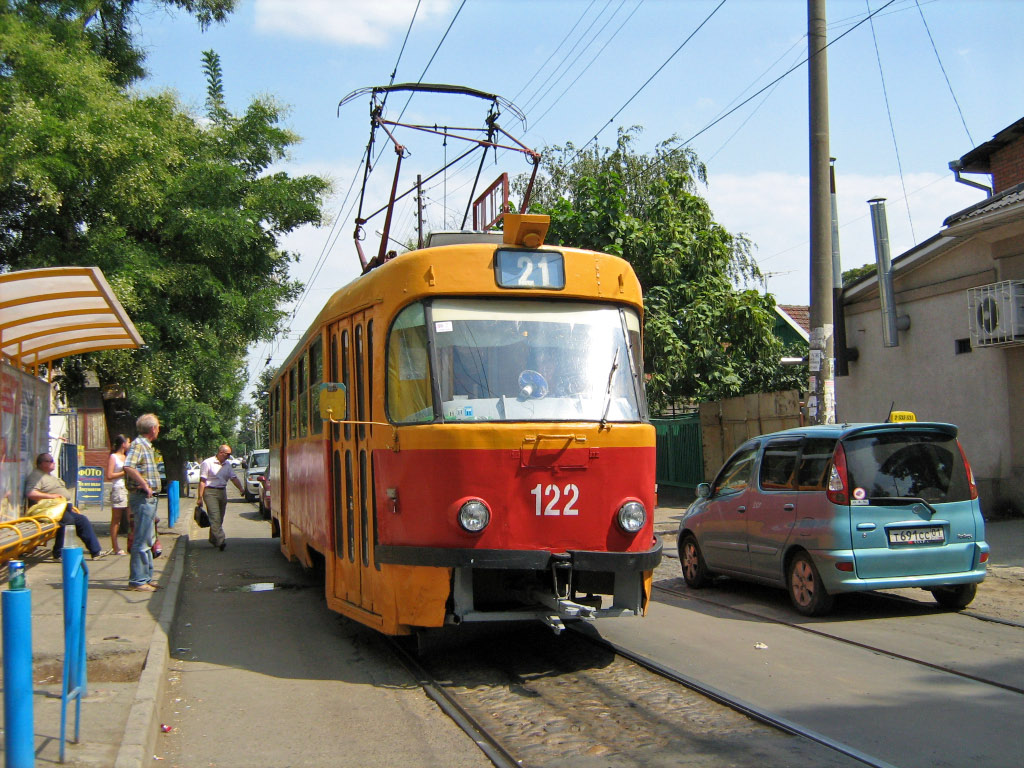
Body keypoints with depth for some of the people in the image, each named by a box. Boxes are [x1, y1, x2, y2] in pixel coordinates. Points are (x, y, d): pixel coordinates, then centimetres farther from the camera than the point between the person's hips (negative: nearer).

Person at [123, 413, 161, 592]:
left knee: (146, 540, 15)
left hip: (149, 497, 10)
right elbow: (128, 467, -29)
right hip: (142, 497, -10)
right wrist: (145, 485, -24)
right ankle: (137, 581, -5)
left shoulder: (146, 445, 17)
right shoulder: (138, 445, -13)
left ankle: (146, 577, 23)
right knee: (142, 541, -8)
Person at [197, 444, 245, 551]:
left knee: (219, 518, 8)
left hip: (222, 492, 7)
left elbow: (234, 478, 13)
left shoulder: (227, 464, 15)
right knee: (215, 517, -14)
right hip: (210, 492, -7)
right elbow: (202, 481, -6)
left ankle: (213, 539, 20)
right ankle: (221, 541, -23)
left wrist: (242, 489, -4)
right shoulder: (207, 463, -5)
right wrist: (200, 497, -10)